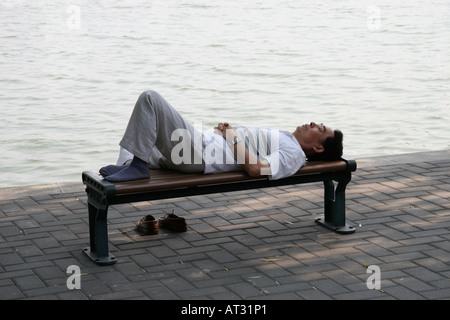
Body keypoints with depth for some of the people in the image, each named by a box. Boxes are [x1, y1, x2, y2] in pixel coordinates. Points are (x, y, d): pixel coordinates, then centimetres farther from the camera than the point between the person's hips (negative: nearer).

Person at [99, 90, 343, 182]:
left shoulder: (293, 154, -9)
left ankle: (137, 165, -13)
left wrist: (233, 137, -14)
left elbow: (255, 169, -26)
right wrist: (229, 129, 13)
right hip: (202, 142, 10)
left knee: (150, 98, -18)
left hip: (199, 156, -10)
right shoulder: (284, 141, 22)